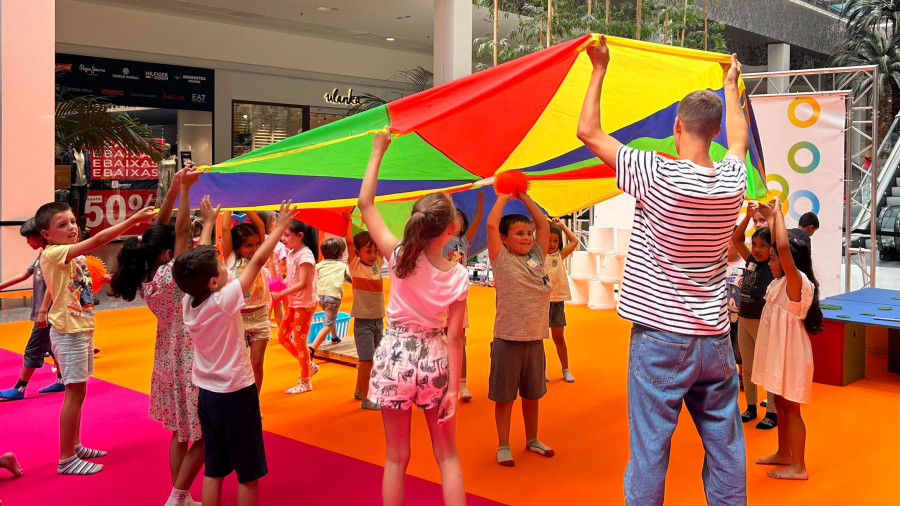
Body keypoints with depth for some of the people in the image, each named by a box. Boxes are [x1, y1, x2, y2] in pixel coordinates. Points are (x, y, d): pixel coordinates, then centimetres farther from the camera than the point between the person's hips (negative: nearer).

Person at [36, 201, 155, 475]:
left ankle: (74, 446, 29)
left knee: (77, 391, 17)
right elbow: (97, 240, -30)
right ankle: (66, 459, 4)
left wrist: (100, 280, 1)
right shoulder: (53, 254, -19)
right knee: (75, 393, -4)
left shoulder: (74, 255, 9)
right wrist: (133, 219, -31)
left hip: (83, 329, 9)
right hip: (68, 332, -9)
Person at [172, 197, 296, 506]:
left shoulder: (188, 302, -3)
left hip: (207, 394, 7)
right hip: (236, 394, -7)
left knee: (213, 470, 15)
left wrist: (208, 222, 21)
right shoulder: (224, 300, -21)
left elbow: (199, 262, 10)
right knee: (248, 474, 5)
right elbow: (257, 261, -17)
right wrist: (280, 227, -7)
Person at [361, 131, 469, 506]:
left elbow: (365, 203, -7)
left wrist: (378, 151, -2)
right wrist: (454, 386, -3)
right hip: (435, 361, 0)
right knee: (447, 454, 14)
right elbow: (454, 336, -10)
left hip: (395, 356, 0)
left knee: (396, 457, 11)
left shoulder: (400, 257, -14)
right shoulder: (458, 276, -11)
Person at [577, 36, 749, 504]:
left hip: (661, 339, -5)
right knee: (725, 449, 14)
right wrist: (731, 87, 39)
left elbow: (588, 132, -5)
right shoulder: (732, 180, 0)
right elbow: (739, 139, 25)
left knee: (649, 450, 2)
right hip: (715, 338, 5)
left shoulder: (657, 175, -15)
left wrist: (599, 70, 6)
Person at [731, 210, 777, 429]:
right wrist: (748, 216, -5)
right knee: (748, 368, 15)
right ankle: (751, 407, 28)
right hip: (744, 321, 6)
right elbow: (735, 239, 4)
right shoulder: (751, 262, 5)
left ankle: (772, 413, 12)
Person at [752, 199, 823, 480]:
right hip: (780, 351, 9)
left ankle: (799, 466, 7)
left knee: (791, 408, -1)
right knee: (780, 404, 17)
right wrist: (770, 218, 12)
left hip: (791, 354, -9)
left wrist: (778, 213, -26)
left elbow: (784, 248, -35)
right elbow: (780, 247, 18)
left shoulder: (797, 281, -20)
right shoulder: (782, 282, 5)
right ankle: (783, 454, 30)